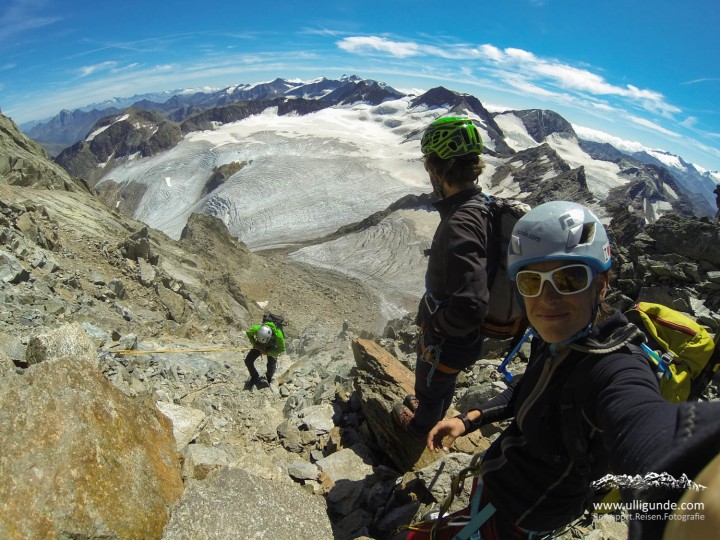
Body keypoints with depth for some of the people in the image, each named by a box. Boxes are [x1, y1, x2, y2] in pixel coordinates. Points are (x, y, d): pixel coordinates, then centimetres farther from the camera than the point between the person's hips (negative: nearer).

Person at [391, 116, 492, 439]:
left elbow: (470, 307, -45)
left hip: (448, 341, -8)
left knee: (431, 386, 24)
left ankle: (421, 428, 54)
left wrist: (434, 324, -24)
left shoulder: (459, 225, -38)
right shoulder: (481, 204, -7)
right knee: (443, 382, 34)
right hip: (463, 337, 8)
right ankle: (434, 413, 63)